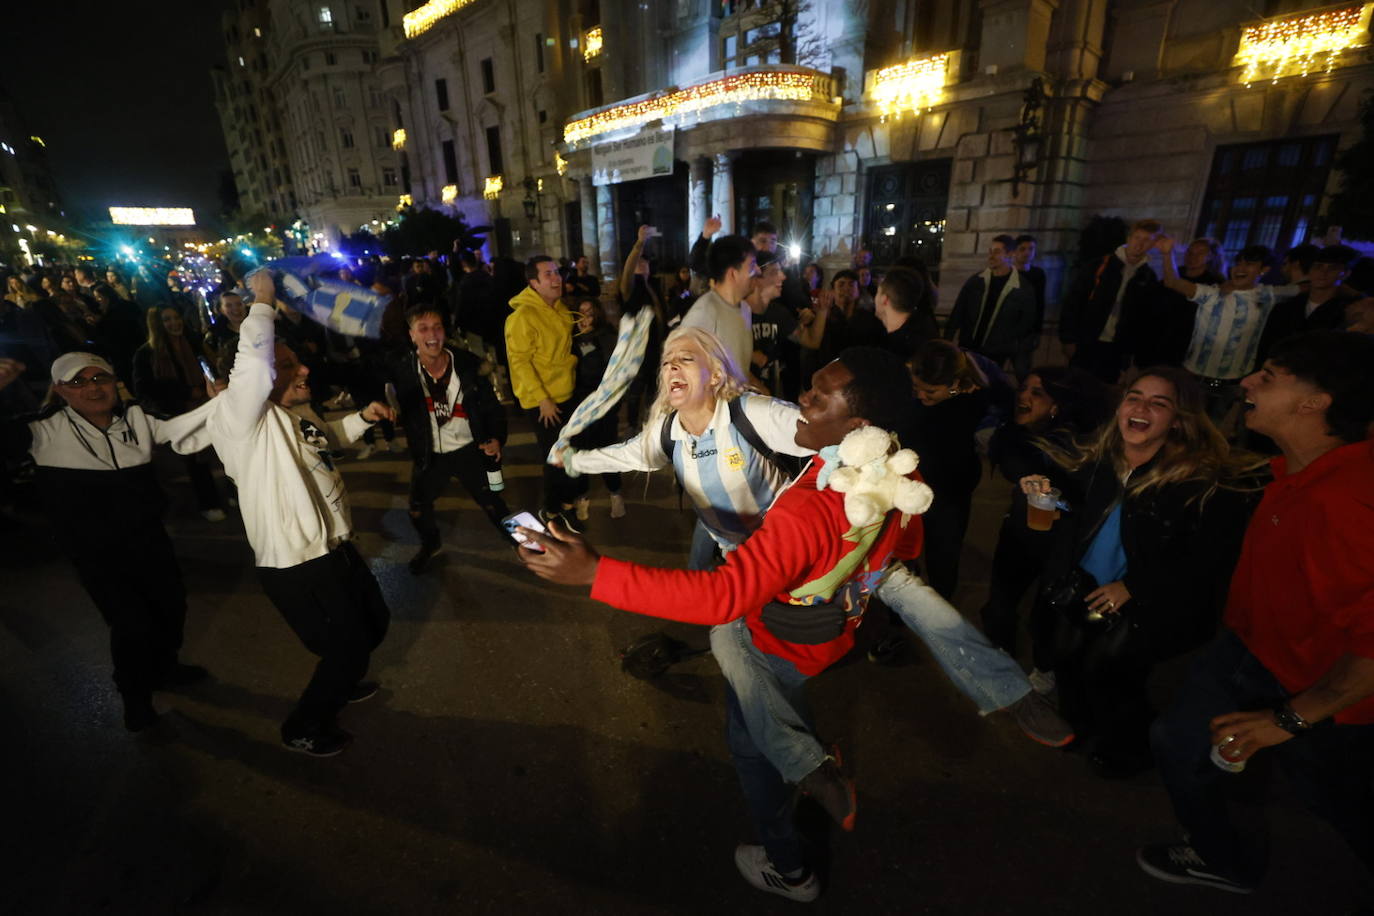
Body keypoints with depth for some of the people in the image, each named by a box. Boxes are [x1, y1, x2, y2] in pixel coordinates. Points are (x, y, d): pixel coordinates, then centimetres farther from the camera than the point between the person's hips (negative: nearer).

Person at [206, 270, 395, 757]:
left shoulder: (299, 411, 8)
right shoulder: (240, 418, -18)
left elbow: (326, 437, 30)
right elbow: (253, 366, -37)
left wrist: (362, 417, 15)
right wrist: (263, 303, -24)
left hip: (334, 548, 9)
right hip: (296, 565, -9)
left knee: (374, 622, 25)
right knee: (347, 646, 6)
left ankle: (339, 684, 54)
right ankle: (304, 727, 33)